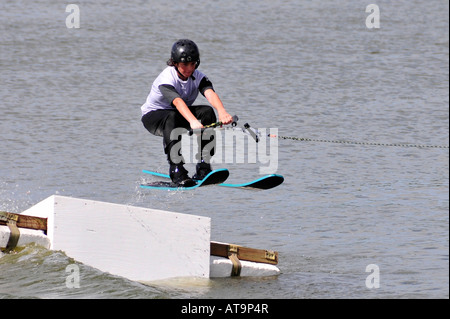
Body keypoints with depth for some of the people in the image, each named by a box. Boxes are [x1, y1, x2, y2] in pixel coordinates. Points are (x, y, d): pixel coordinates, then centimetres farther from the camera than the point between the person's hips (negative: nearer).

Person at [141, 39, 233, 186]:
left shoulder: (198, 77, -14)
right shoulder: (167, 78, -29)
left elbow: (210, 93, -34)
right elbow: (178, 101, -47)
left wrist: (222, 112, -56)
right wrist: (193, 121, -65)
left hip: (181, 113, 5)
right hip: (152, 116, -5)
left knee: (208, 112, -21)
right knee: (172, 117, -39)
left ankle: (203, 166, -20)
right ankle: (177, 171, -40)